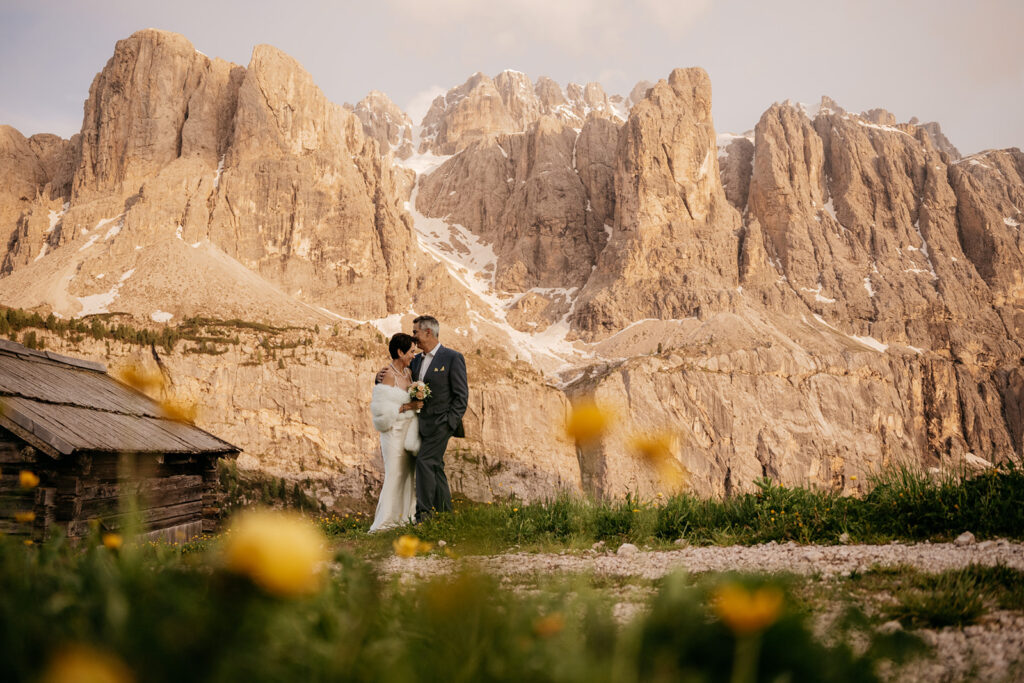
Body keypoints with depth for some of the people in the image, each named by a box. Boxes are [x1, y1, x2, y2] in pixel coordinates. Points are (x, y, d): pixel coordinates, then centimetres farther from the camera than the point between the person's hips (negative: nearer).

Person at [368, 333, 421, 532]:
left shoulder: (407, 372, 9)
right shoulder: (388, 375, -13)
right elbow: (381, 407, -17)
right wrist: (407, 407, -17)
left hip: (409, 431, 7)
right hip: (394, 431, -7)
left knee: (408, 472, 9)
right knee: (394, 474, -5)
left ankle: (404, 516, 18)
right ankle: (385, 520, 3)